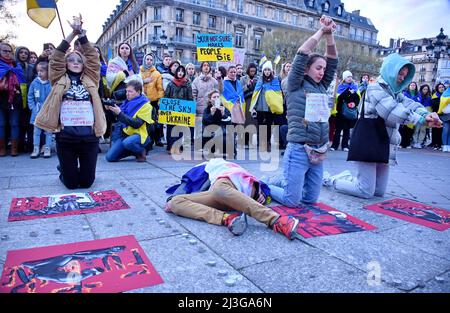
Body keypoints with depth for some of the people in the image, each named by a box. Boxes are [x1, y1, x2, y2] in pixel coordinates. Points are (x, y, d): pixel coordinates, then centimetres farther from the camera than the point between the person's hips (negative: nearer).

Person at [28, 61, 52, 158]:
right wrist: (32, 107, -1)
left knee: (48, 131, 7)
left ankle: (47, 149, 17)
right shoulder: (34, 82, -1)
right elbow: (30, 96, 5)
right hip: (37, 112, 3)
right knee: (36, 131, 9)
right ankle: (36, 149, 17)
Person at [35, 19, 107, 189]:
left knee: (86, 182, 6)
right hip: (66, 137, -1)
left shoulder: (90, 80, 12)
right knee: (71, 183, 5)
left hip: (89, 137, 1)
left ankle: (81, 170, 40)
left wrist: (82, 35, -1)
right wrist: (72, 34, -3)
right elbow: (56, 58, -1)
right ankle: (64, 171, 39)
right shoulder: (59, 80, 9)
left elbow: (93, 58, 5)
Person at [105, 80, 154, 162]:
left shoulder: (145, 105, -9)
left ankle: (141, 151, -6)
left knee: (127, 142, -38)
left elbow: (136, 124, -21)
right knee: (110, 157, -6)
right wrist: (111, 109, -7)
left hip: (139, 135, -6)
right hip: (125, 134, 6)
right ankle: (135, 151, 13)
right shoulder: (128, 102, 8)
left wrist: (119, 113, -25)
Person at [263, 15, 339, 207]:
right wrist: (322, 31, -1)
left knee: (311, 199, 13)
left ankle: (278, 181, 34)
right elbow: (302, 54, -10)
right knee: (291, 201, -4)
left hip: (318, 151, 7)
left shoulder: (321, 87, 14)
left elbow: (333, 59, 14)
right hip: (299, 150, -7)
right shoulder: (295, 86, -2)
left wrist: (329, 34, 5)